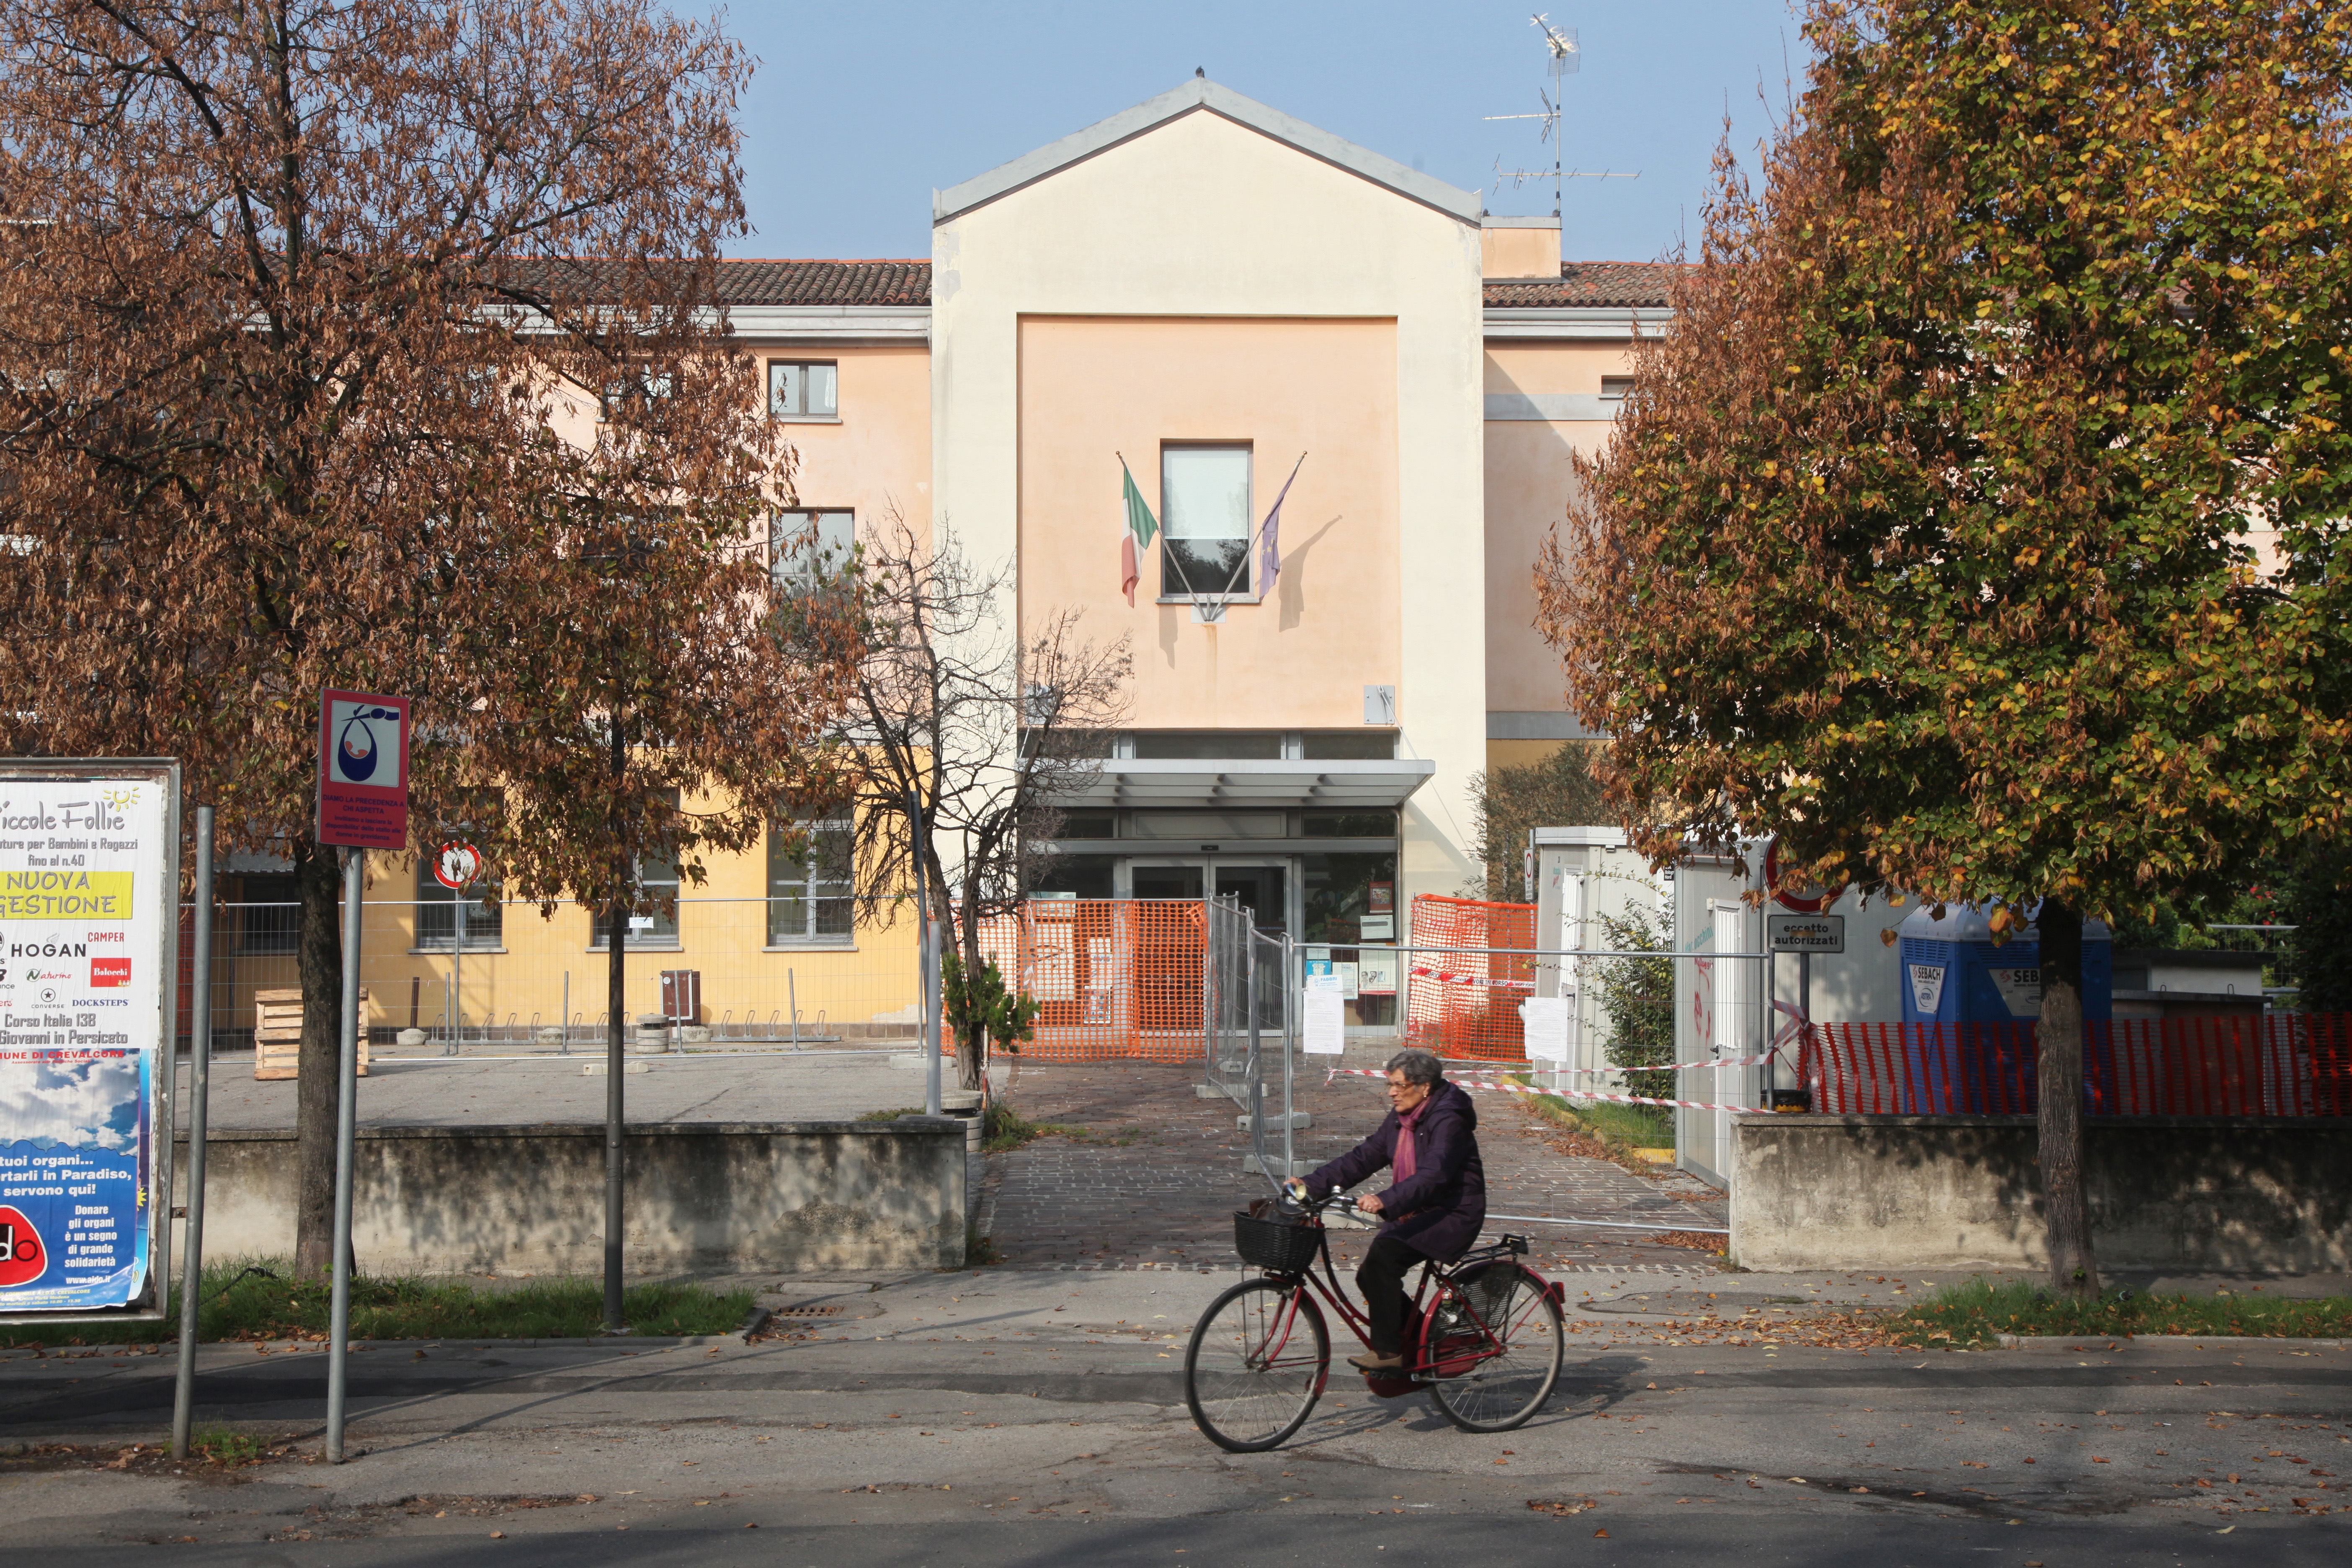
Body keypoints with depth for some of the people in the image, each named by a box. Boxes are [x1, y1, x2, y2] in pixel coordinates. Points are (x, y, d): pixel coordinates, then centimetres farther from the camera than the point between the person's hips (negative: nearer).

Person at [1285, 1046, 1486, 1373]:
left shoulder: (1448, 1121, -18)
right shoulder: (1401, 1119, 9)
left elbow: (1432, 1175, -32)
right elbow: (1364, 1157, 7)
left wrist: (1385, 1202, -46)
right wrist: (1311, 1183, -4)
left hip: (1454, 1216, -9)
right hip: (1418, 1214, 9)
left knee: (1384, 1252, -27)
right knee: (1371, 1275, -4)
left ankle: (1388, 1352, -19)